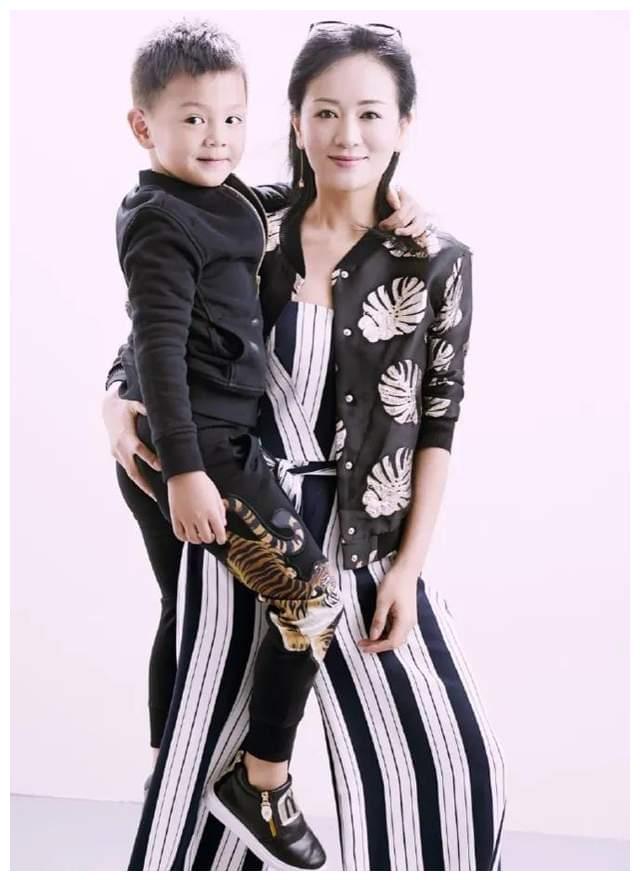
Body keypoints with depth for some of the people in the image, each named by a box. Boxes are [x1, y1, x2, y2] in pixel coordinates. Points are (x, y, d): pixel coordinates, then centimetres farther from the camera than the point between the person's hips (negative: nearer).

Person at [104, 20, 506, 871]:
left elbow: (437, 426, -3)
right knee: (208, 727, 14)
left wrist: (408, 565, -6)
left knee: (446, 751, -3)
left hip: (363, 536, -1)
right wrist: (120, 407, -11)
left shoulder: (437, 262, -4)